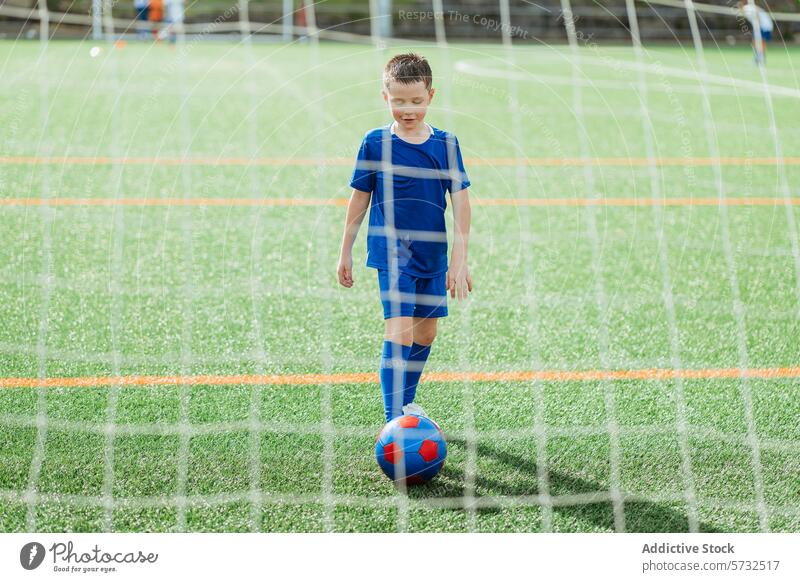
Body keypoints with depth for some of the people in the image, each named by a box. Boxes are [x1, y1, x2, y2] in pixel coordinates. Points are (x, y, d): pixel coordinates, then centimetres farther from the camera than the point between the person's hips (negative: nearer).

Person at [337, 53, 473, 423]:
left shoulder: (445, 144, -2)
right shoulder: (375, 142, -5)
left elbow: (460, 202, 0)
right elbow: (359, 198, 3)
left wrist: (460, 258, -5)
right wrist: (345, 253, 8)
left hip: (433, 255, 4)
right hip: (392, 254, -4)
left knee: (425, 333, 14)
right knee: (399, 331, -17)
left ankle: (406, 403, 34)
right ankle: (392, 420, -18)